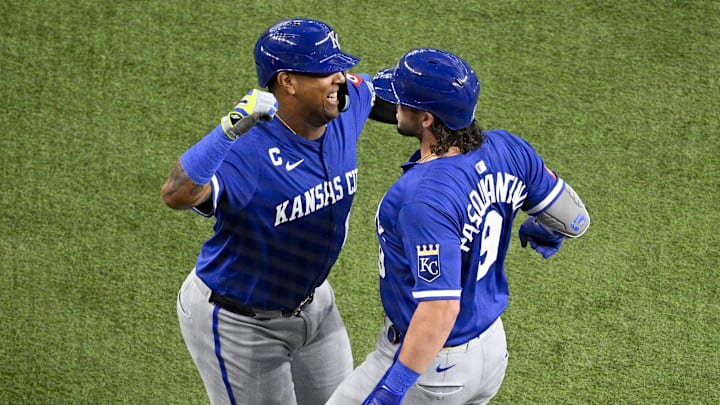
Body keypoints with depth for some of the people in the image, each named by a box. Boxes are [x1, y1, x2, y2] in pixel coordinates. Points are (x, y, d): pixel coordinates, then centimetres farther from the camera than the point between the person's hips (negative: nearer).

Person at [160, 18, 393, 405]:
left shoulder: (347, 106, -12)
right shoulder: (246, 147, -34)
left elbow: (370, 86, 14)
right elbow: (176, 195, -52)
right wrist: (230, 128, -62)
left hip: (312, 299, 8)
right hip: (238, 322, -7)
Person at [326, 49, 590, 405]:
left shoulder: (425, 198, -32)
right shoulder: (507, 149, -10)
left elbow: (440, 308, -34)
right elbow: (575, 220, 3)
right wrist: (541, 231, 26)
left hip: (432, 360, -8)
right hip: (493, 347, 8)